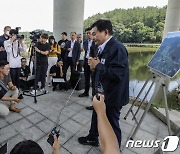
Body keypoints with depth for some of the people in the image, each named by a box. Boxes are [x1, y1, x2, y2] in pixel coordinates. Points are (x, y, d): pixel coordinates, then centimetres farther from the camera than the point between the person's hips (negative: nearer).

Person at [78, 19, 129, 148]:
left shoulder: (117, 48, -22)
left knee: (112, 124, 12)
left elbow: (117, 74, -31)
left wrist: (98, 65, -20)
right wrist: (95, 66, -5)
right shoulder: (104, 47, 6)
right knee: (96, 117, 25)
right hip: (101, 91, 9)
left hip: (112, 95, -8)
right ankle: (92, 138, 51)